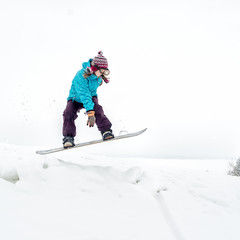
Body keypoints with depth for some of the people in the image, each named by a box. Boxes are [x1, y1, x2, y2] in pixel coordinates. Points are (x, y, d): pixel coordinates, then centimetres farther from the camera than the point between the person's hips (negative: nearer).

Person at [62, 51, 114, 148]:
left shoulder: (99, 77, -12)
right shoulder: (81, 76, -34)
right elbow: (84, 95, -42)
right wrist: (90, 113, -49)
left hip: (91, 96, 3)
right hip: (76, 98, -3)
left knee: (97, 109, -26)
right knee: (69, 113, -27)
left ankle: (106, 132, -23)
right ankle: (68, 137, -18)